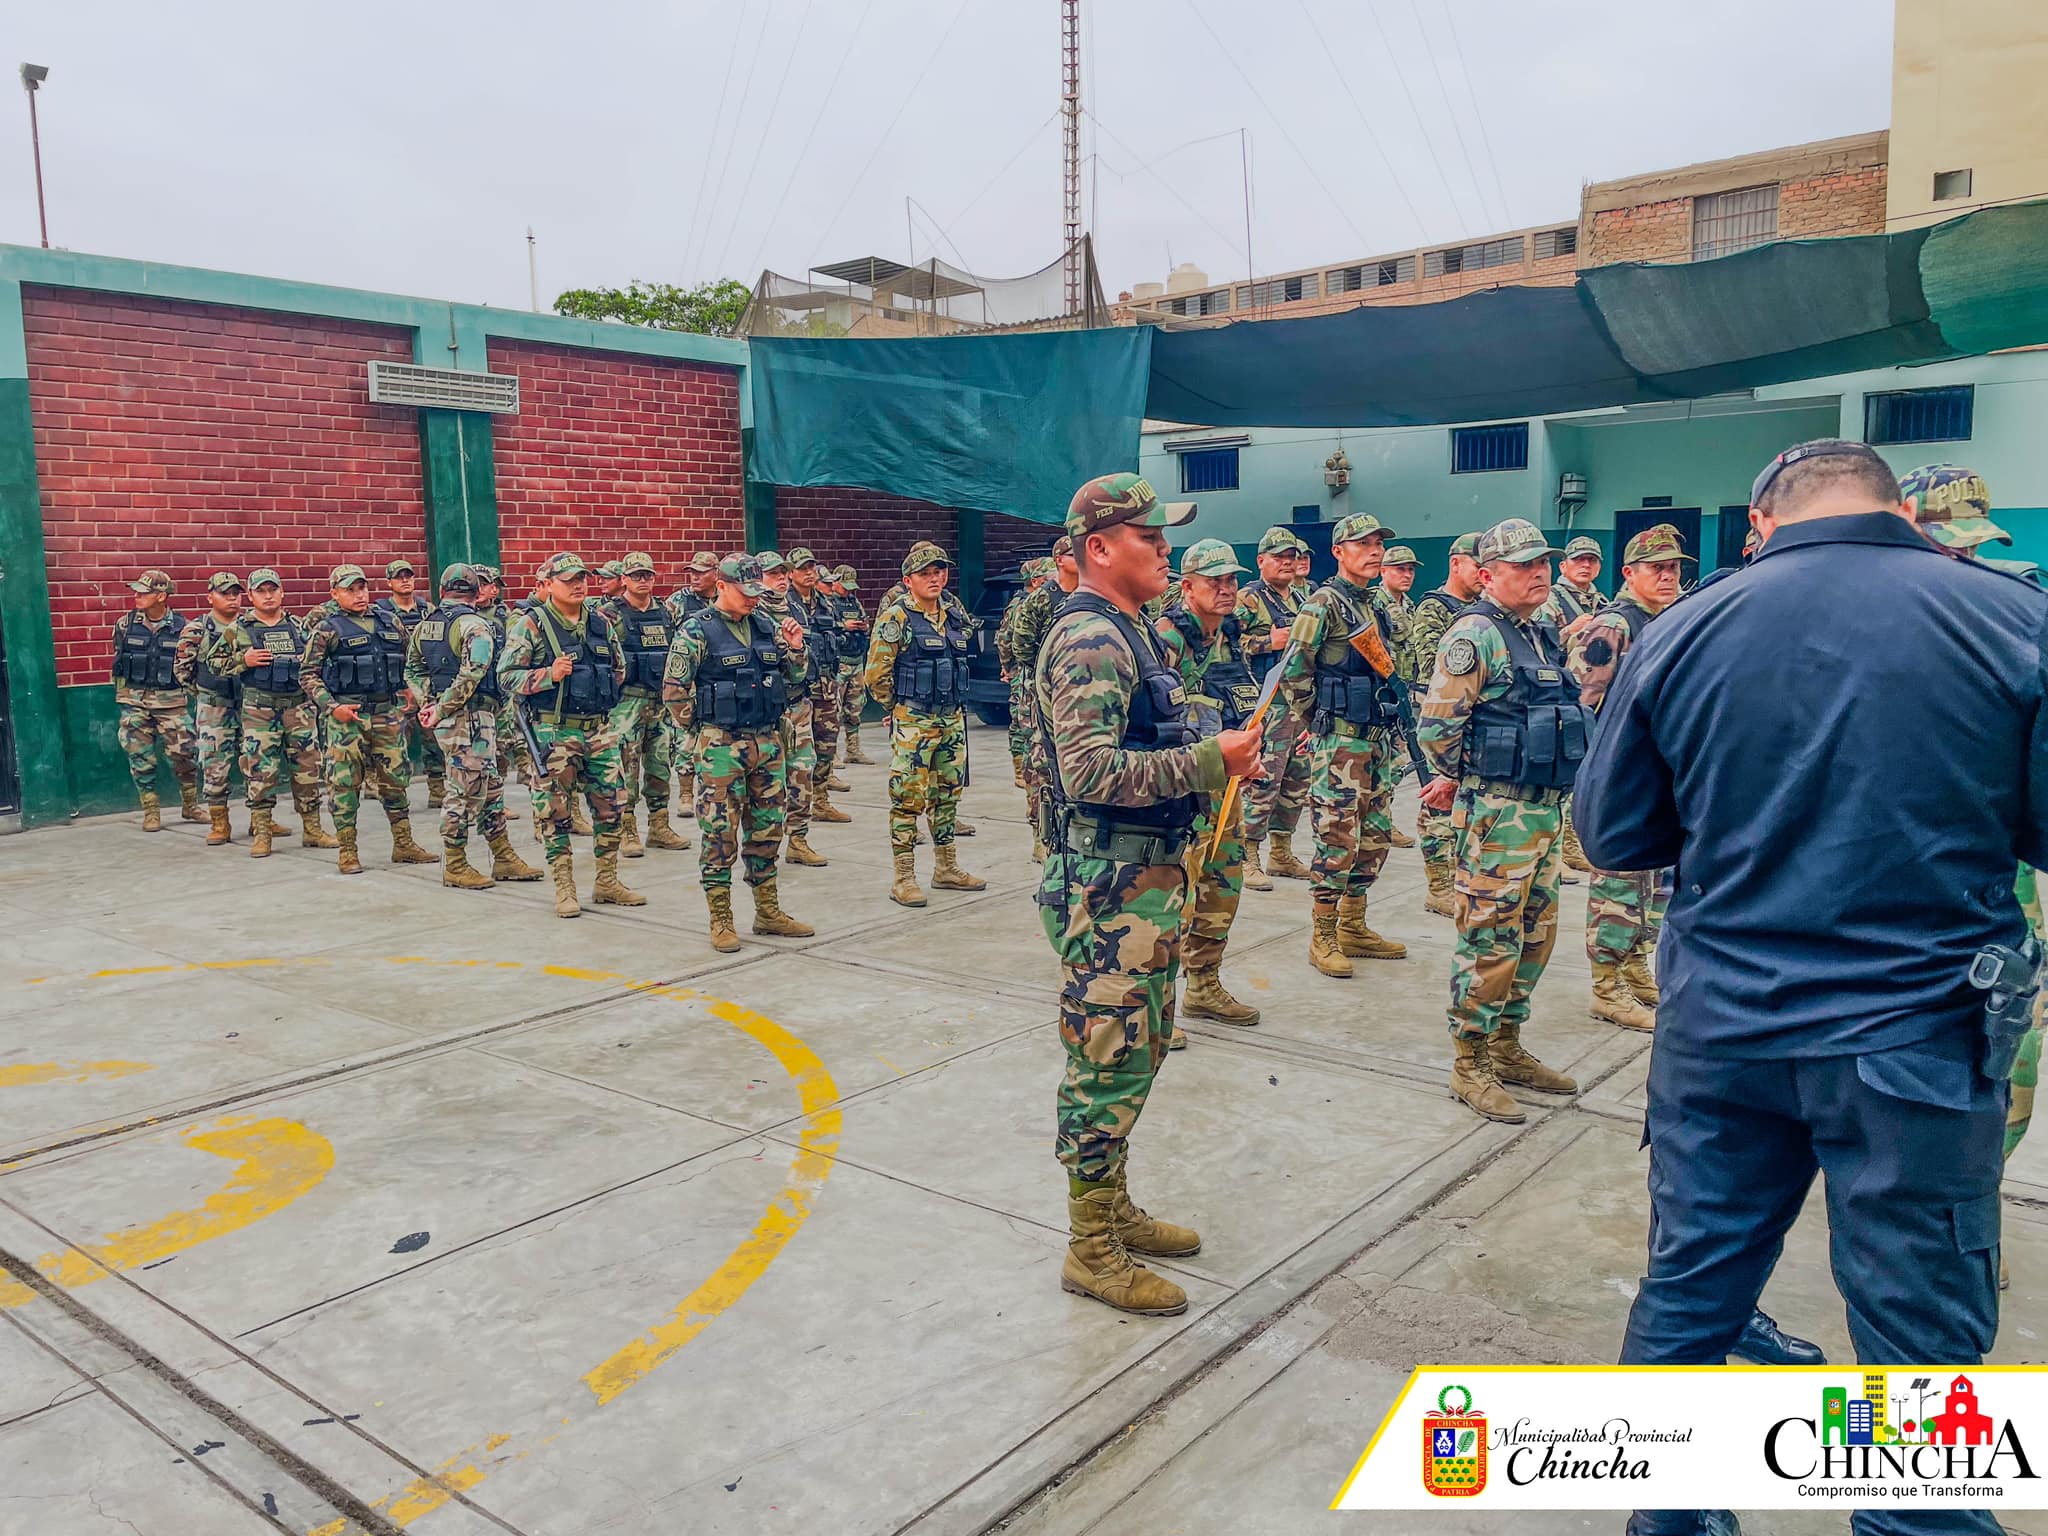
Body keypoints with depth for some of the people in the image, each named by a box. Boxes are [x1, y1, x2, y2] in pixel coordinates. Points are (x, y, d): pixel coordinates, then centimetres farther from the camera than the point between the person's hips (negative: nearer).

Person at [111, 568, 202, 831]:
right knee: (140, 758, 2)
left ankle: (190, 807, 17)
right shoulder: (125, 624, 3)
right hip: (133, 700, 1)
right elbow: (118, 662, 14)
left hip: (171, 700, -1)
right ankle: (151, 812, 13)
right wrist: (121, 696, 14)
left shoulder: (181, 627, -2)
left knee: (183, 755, -1)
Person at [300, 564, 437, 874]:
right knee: (345, 782, 0)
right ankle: (346, 852, 8)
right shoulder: (327, 630, -3)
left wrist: (406, 693, 11)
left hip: (389, 712, 4)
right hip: (347, 715, -4)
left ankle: (404, 845, 19)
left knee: (395, 778, 9)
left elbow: (408, 661, 22)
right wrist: (331, 706, -13)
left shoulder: (390, 622, 11)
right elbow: (308, 674, -3)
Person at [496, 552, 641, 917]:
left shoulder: (600, 623, 10)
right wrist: (549, 675, -22)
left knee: (610, 804, 8)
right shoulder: (531, 625, -6)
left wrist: (603, 697, 11)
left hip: (599, 729, 5)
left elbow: (619, 668, 23)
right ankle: (564, 889, 10)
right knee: (554, 812, 0)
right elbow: (506, 675, -10)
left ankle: (607, 882, 20)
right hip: (554, 732, -5)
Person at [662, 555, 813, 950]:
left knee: (766, 829, 12)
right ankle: (720, 921, 8)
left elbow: (794, 684, 15)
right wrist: (703, 733, -2)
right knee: (720, 833, 0)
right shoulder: (697, 630, -7)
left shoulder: (767, 627, 9)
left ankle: (768, 912, 23)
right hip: (721, 748, -6)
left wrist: (795, 651, -2)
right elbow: (674, 691, -6)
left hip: (768, 743, 6)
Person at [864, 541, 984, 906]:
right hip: (913, 723, -7)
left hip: (952, 720, 7)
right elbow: (877, 673, -10)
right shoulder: (895, 617, -10)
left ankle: (947, 868, 25)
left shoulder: (955, 615, 10)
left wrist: (954, 705, 17)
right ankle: (903, 879, 3)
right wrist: (899, 707, 0)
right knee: (908, 798, -3)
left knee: (947, 794, 14)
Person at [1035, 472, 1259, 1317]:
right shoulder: (1090, 638, -17)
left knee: (1137, 1052, 19)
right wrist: (1207, 762, -23)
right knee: (1108, 1064, -1)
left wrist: (1213, 756, 11)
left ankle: (1113, 1208, 33)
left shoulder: (1128, 630, 16)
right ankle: (1093, 1251, 12)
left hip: (1147, 876, 11)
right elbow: (1090, 772, -26)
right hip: (1109, 887, -10)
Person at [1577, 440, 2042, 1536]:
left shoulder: (1682, 632, -4)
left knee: (1687, 1291, 18)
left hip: (1721, 1026, 2)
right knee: (1923, 1334, 14)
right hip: (1918, 1036, -2)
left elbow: (1610, 835, 3)